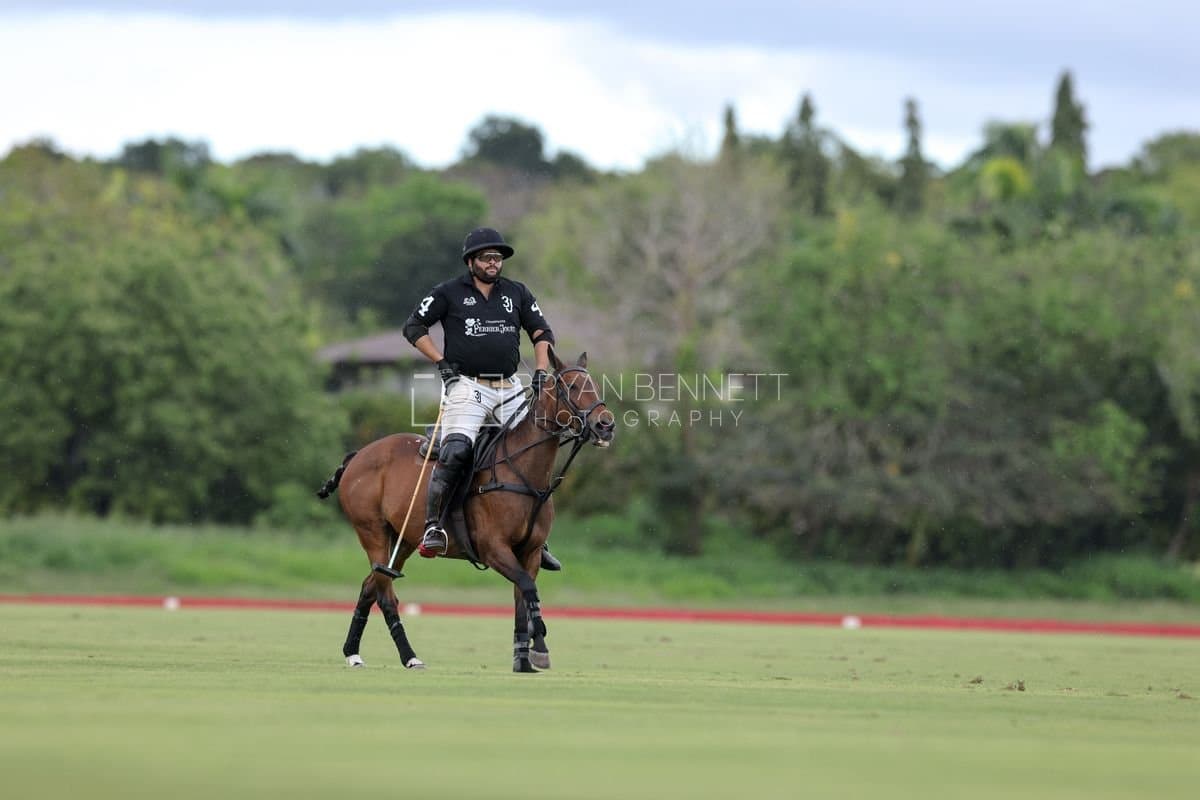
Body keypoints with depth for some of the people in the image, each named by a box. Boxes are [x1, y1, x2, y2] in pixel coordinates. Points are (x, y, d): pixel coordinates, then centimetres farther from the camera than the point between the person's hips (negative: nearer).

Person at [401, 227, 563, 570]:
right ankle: (432, 526, -25)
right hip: (468, 385, -5)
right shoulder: (449, 292, 1)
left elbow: (542, 332, 17)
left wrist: (541, 371, 2)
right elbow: (413, 326, 4)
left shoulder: (517, 293, 12)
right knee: (455, 451, -26)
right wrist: (441, 362, -5)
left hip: (510, 387, 5)